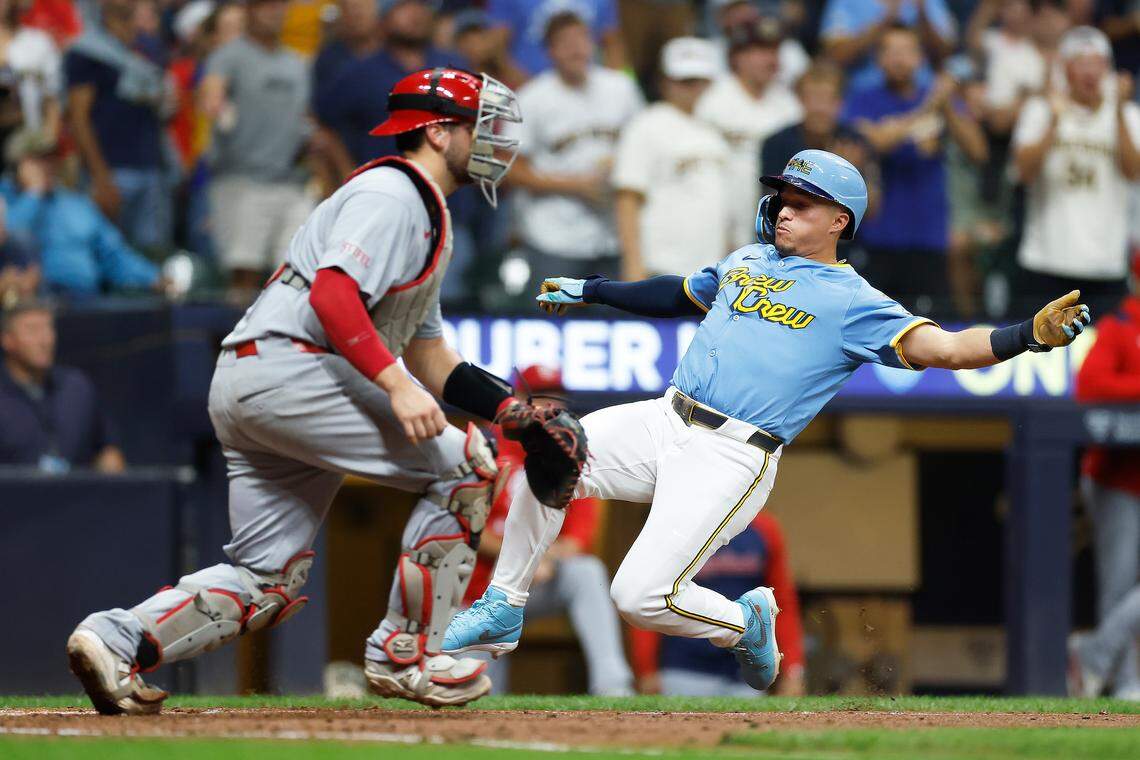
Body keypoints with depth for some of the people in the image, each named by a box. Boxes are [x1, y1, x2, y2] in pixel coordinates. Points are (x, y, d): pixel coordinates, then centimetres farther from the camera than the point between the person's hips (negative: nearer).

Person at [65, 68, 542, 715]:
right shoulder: (390, 195, -5)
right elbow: (333, 294, -21)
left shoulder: (427, 219, 28)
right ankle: (407, 655, -5)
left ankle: (117, 639, -6)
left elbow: (431, 359, 28)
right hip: (285, 366, -11)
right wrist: (397, 385, -29)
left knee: (268, 583, 5)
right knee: (465, 466, -9)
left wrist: (511, 406, 15)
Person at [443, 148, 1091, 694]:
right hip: (665, 422, 6)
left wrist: (1030, 336, -29)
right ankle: (504, 611, 4)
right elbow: (679, 296, 38)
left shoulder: (855, 304, -2)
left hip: (733, 459, -6)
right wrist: (590, 291, 37)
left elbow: (941, 348, -14)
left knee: (643, 595, -17)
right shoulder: (747, 262, 19)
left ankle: (745, 624, 14)